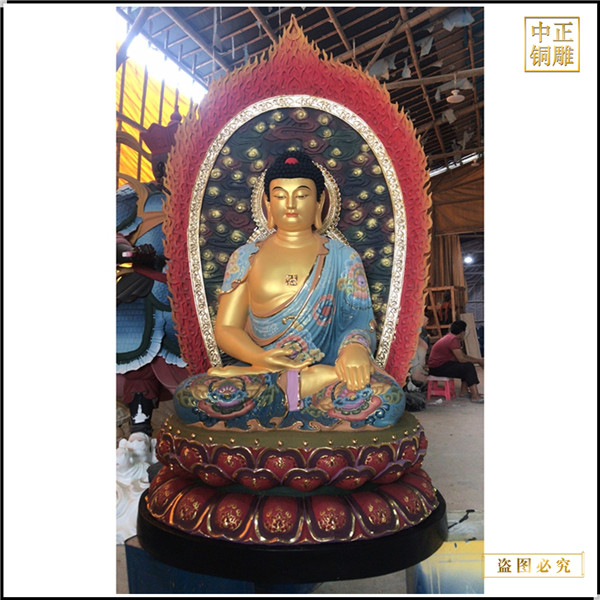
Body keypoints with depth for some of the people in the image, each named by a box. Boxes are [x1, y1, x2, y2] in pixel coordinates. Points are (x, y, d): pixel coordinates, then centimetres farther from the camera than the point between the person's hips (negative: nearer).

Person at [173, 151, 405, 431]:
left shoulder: (343, 258, 11)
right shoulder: (246, 257, 12)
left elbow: (361, 321, 3)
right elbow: (225, 328, 6)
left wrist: (355, 347, -23)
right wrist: (260, 358, -16)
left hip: (325, 374, 2)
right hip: (258, 367, -2)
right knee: (190, 396, -31)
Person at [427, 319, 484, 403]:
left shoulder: (450, 337, 13)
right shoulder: (453, 339, -18)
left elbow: (463, 355, 17)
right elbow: (461, 359, -20)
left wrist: (477, 359, 8)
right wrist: (478, 361, -8)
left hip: (442, 364, 10)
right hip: (437, 368, -10)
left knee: (467, 365, 13)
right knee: (468, 366, -15)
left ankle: (464, 391, 10)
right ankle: (475, 396, -16)